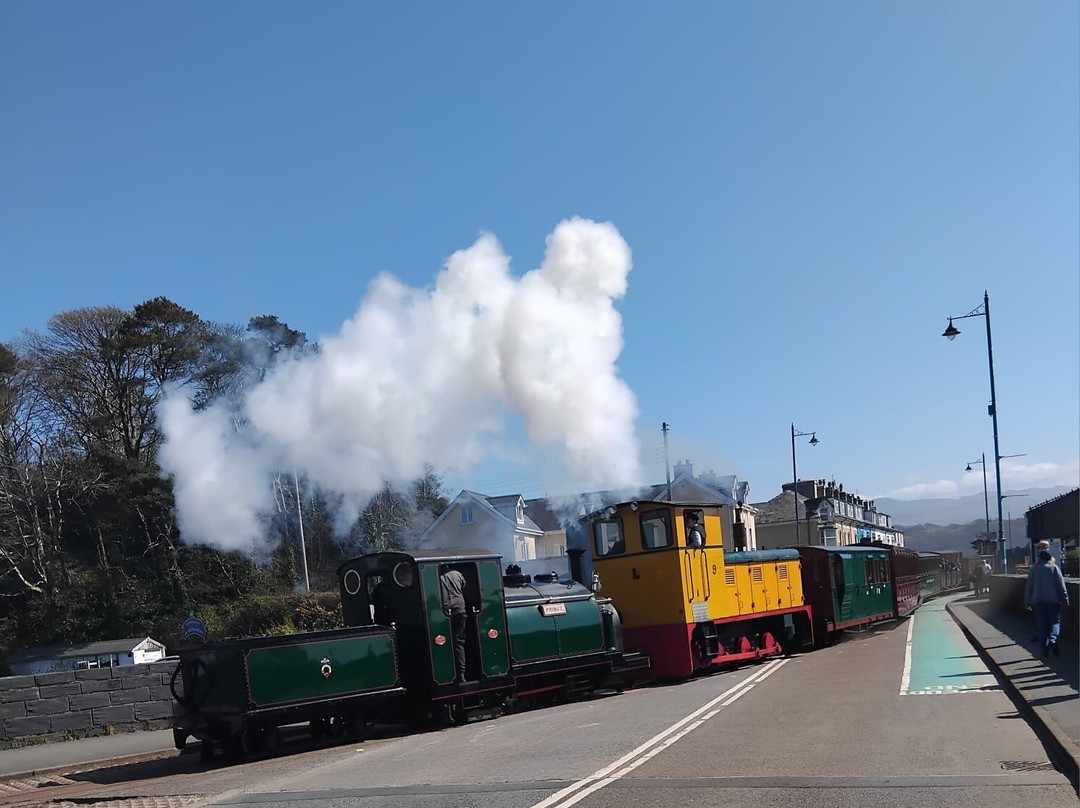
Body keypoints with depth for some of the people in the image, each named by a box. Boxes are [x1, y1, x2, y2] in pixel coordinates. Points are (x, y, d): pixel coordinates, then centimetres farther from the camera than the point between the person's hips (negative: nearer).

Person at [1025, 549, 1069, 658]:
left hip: (1038, 601, 2)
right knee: (1055, 622, 7)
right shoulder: (1054, 568, 0)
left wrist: (1027, 602, 12)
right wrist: (1065, 599, 1)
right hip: (1053, 600, -2)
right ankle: (1053, 640, -21)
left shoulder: (1033, 570, 6)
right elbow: (1061, 585, -4)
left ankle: (1045, 650, 2)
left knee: (1042, 626, 5)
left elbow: (1029, 587, 6)